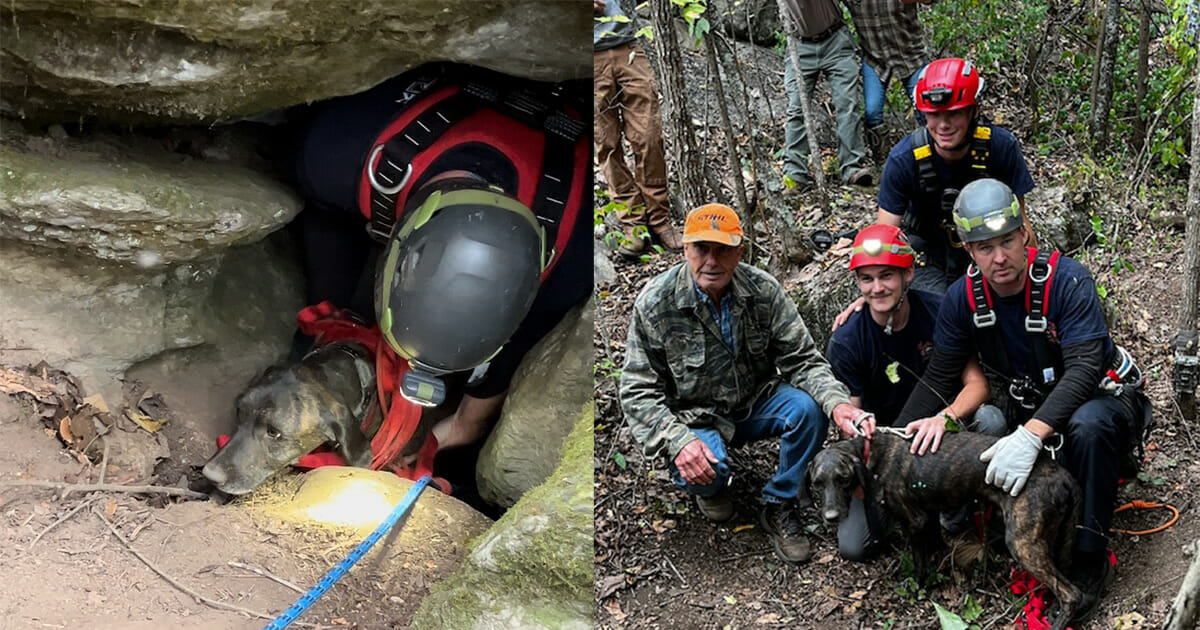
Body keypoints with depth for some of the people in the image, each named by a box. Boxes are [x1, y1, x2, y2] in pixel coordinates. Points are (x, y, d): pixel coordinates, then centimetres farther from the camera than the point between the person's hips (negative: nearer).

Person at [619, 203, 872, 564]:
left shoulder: (763, 290, -12)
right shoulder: (654, 304, -18)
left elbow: (801, 359, -10)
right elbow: (638, 391, -15)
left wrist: (836, 402, -31)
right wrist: (678, 440, -32)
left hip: (757, 403, 3)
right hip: (695, 419, -3)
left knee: (808, 409, -26)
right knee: (705, 471, -33)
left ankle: (778, 507, -3)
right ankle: (711, 490, 9)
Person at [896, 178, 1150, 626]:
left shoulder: (1066, 280, -24)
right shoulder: (963, 298, -9)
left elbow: (1084, 367, -33)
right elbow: (939, 378, -5)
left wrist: (1030, 436, -47)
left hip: (1102, 397, -5)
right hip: (1032, 409, 5)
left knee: (1088, 425, -39)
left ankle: (1089, 561, -23)